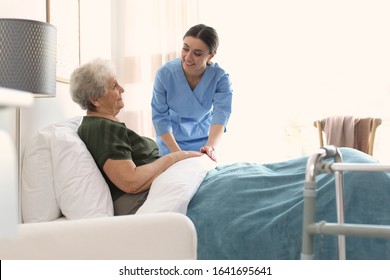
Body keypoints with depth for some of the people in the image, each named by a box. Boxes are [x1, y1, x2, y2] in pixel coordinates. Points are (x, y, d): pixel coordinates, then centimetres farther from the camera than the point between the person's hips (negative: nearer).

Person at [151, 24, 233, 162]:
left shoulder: (220, 78, -20)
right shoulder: (165, 73, -21)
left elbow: (221, 114, -30)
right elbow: (160, 116, -17)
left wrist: (211, 146, -49)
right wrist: (177, 152, -26)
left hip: (203, 141, 1)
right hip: (170, 140, 0)